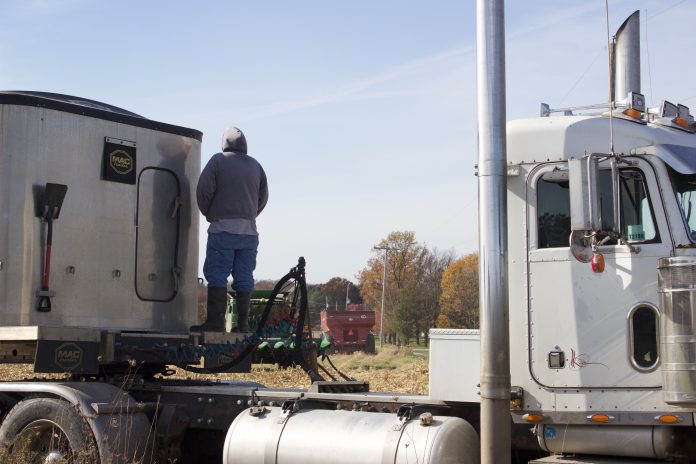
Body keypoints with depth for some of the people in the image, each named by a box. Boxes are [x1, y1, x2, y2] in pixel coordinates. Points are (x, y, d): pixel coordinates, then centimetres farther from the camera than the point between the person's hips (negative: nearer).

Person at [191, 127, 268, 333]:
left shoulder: (218, 160, 0)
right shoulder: (255, 165, 15)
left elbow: (204, 190, -7)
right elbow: (263, 198, 15)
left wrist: (208, 214, 8)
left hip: (223, 227, -5)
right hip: (249, 230, 5)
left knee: (217, 275, -5)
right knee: (244, 277, 5)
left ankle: (216, 321, -11)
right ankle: (243, 322, 3)